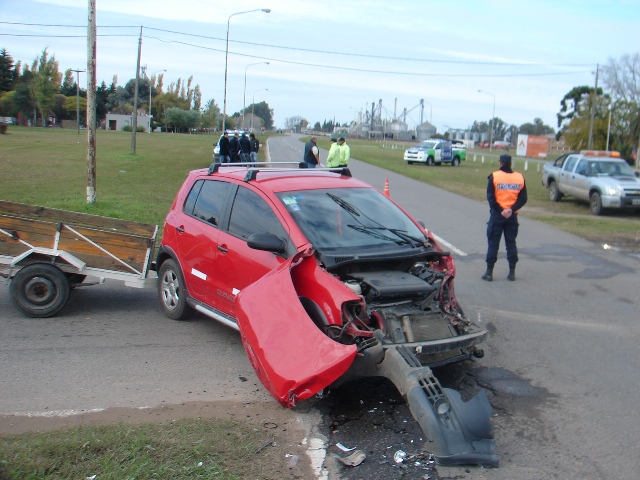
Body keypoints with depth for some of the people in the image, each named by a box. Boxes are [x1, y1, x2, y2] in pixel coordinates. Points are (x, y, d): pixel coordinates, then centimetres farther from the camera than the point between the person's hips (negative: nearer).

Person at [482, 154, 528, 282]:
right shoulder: (520, 177, 3)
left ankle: (489, 272, 4)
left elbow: (490, 197, -12)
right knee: (511, 243, 11)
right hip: (512, 216, 3)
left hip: (497, 215, -3)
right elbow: (523, 198, -1)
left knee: (493, 243, 3)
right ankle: (512, 272, 13)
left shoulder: (494, 176, -7)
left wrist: (500, 210, -11)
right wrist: (512, 209, -9)